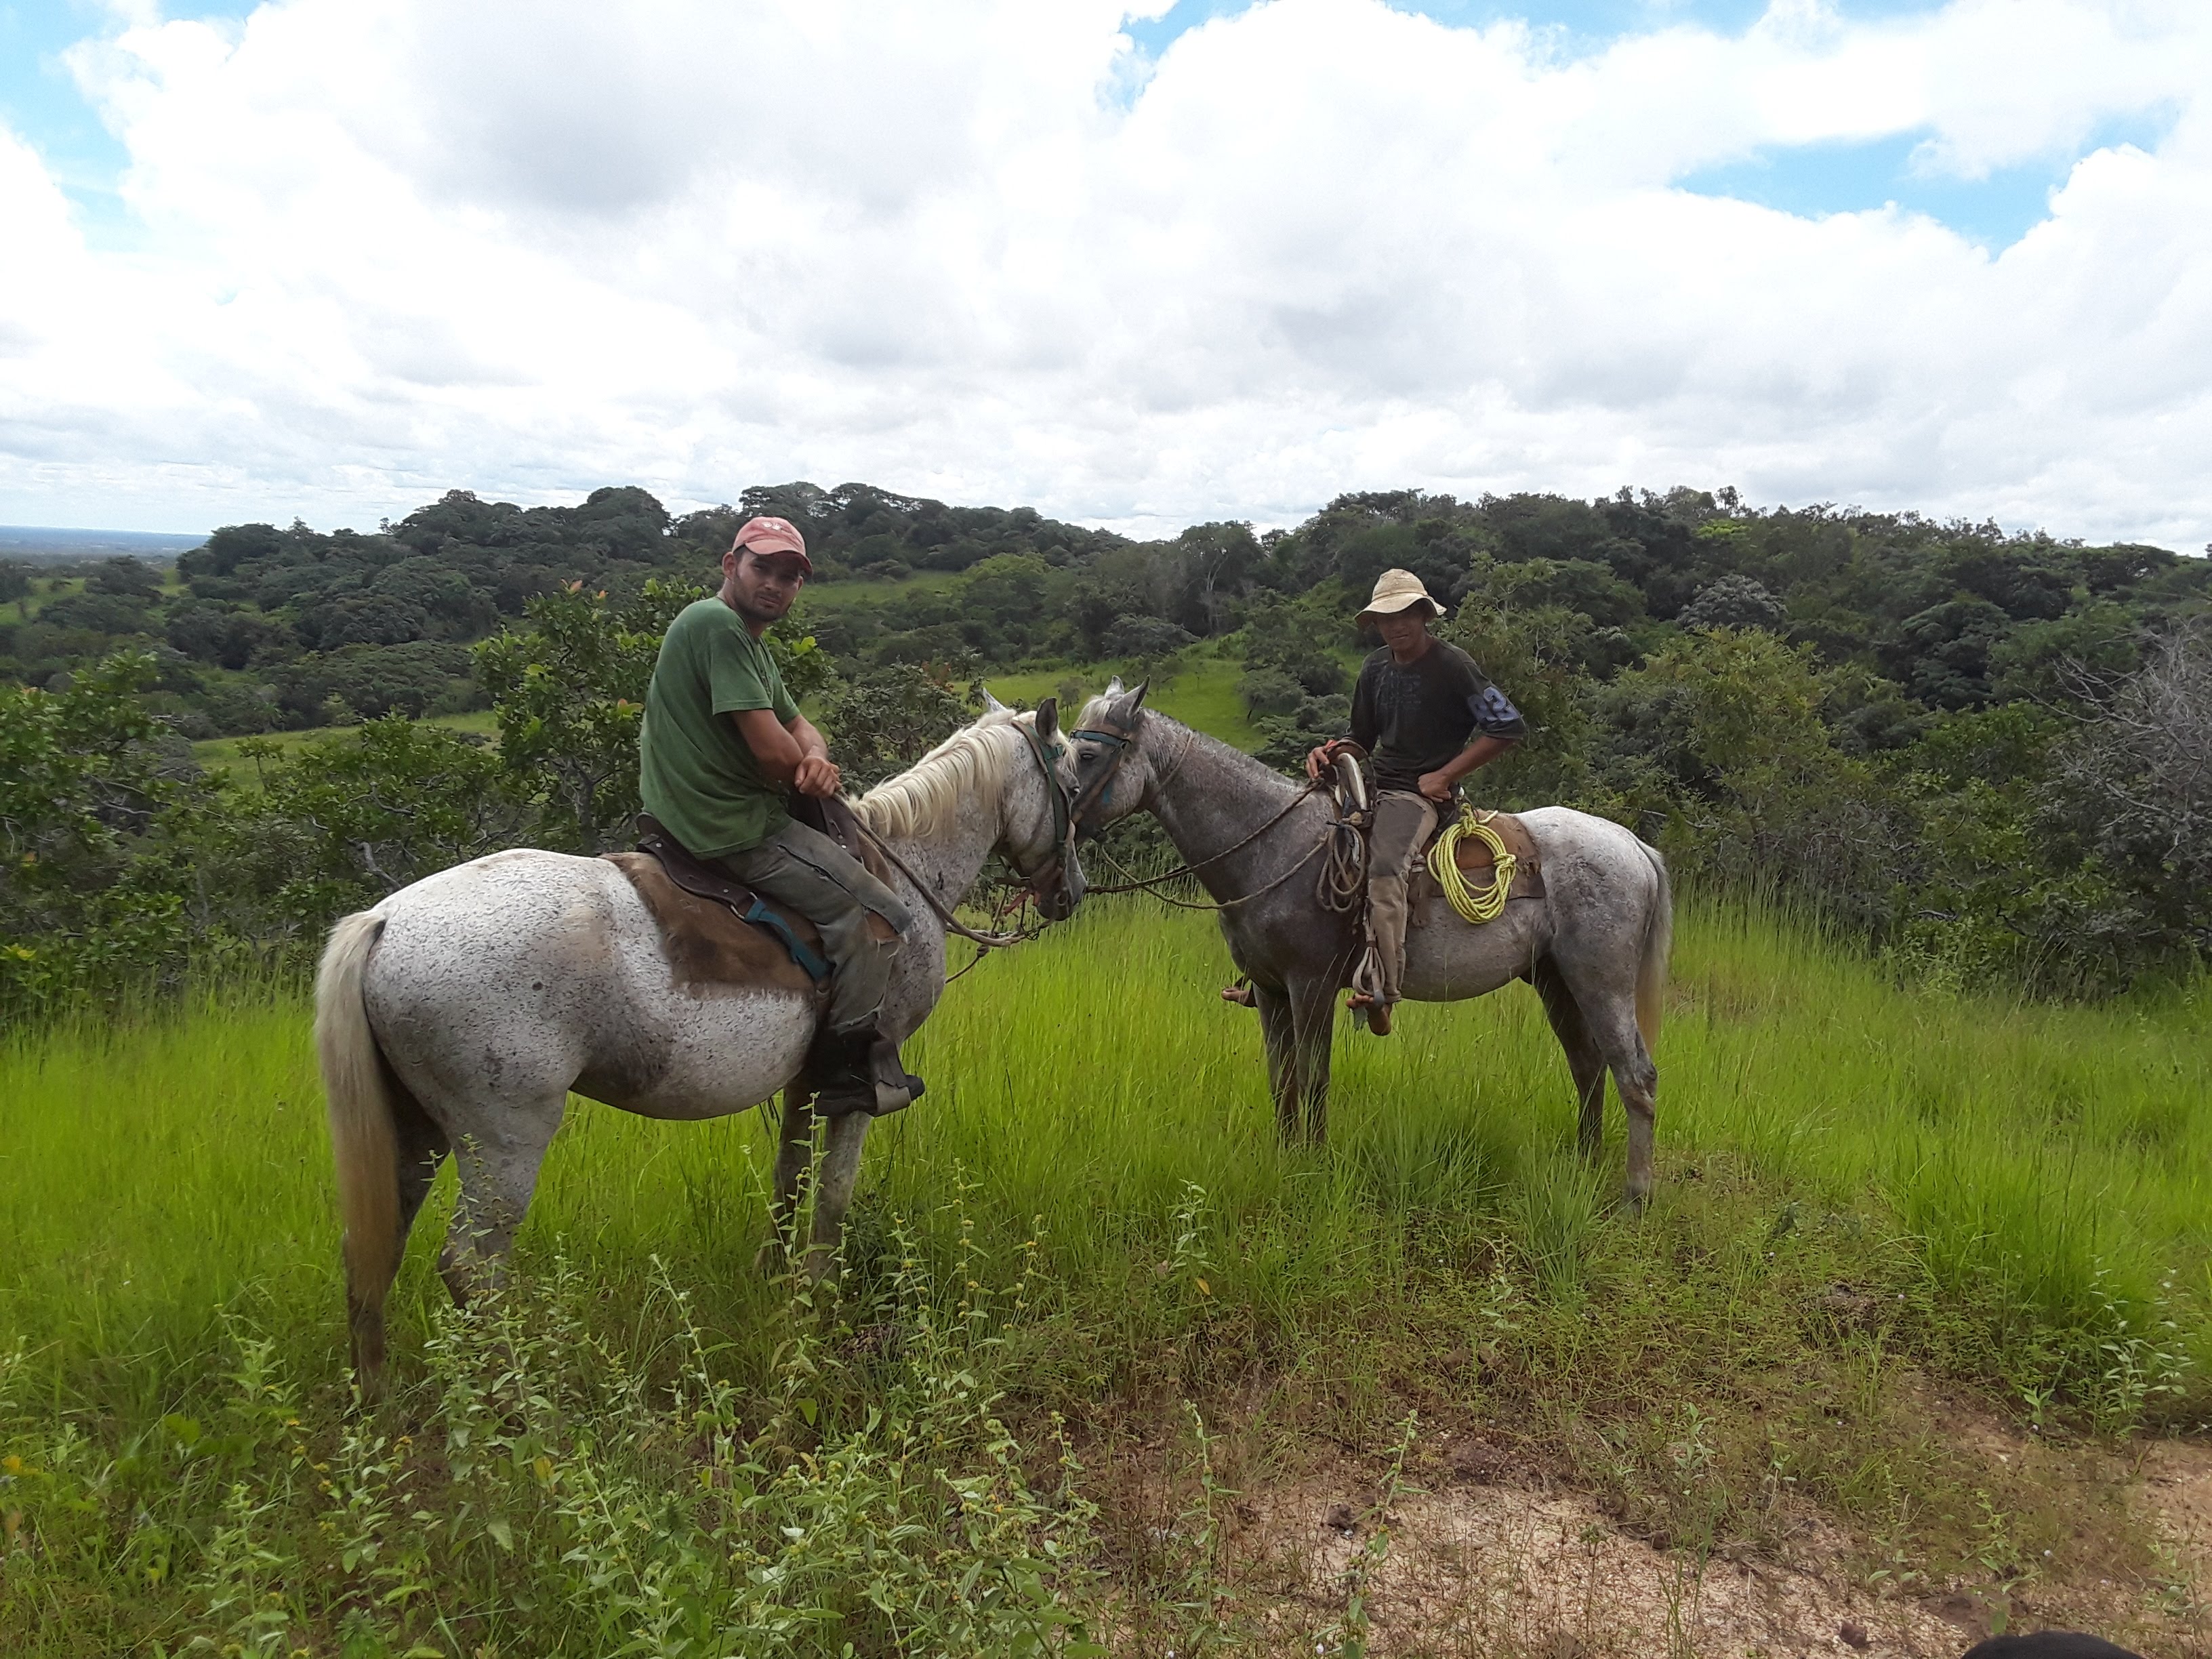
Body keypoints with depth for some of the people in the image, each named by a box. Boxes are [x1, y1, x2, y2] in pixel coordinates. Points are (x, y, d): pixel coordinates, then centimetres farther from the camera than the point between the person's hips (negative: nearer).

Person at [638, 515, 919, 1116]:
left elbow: (799, 727, 17)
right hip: (736, 829, -11)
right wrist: (808, 778, 0)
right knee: (877, 914, -9)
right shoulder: (717, 623, -16)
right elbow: (770, 750, -22)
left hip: (704, 819, 11)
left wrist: (817, 760, -7)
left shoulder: (749, 641, 18)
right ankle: (849, 1071, 0)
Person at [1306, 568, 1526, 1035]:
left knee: (1384, 869, -35)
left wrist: (1444, 776, -11)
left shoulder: (1452, 665, -7)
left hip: (1421, 793, -8)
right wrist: (1331, 751, -4)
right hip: (1374, 786, 8)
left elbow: (1509, 726, -10)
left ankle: (1382, 991, -39)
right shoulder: (1376, 668, 13)